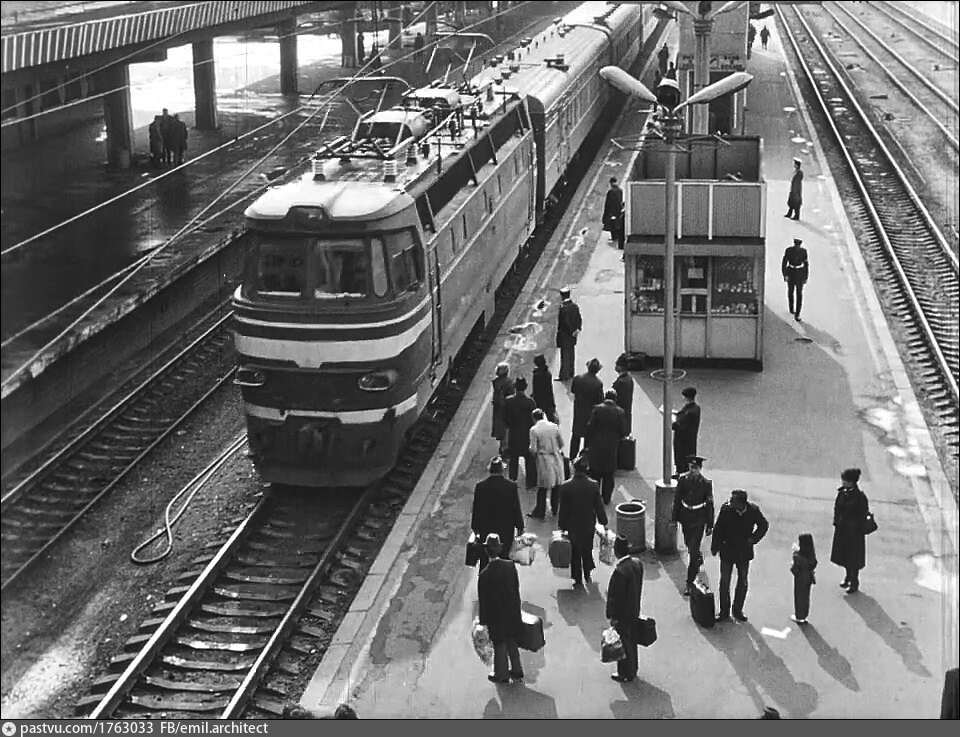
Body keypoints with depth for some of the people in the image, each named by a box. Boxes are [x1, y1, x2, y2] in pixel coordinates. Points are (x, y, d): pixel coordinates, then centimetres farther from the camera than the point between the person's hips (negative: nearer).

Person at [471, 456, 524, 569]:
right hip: (506, 532, 0)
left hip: (486, 530, 0)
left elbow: (476, 509, -3)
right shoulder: (511, 486, -11)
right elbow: (516, 509, -4)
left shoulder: (480, 486, -11)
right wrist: (520, 526, 7)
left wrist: (475, 528, 9)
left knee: (485, 561, 11)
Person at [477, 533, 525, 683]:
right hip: (513, 611, 4)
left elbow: (483, 599, -15)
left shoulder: (485, 574, -24)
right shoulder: (510, 565, -11)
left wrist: (483, 620, -6)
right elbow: (517, 587, 1)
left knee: (500, 645, 12)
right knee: (512, 642, 22)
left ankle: (501, 675, 25)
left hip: (496, 614, -4)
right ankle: (517, 671, 34)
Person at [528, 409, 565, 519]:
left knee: (542, 487, 7)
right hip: (556, 458, 3)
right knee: (557, 485, 17)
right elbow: (561, 443, 3)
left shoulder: (534, 430, -13)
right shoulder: (554, 426, -3)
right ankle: (555, 509, 29)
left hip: (543, 459, -3)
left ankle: (540, 513, 14)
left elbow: (533, 449, -14)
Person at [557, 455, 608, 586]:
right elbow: (599, 506, -6)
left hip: (572, 525, -2)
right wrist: (603, 521, 8)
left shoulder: (565, 487, -20)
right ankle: (587, 575, 34)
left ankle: (578, 579, 21)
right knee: (588, 549, 23)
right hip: (589, 524, 2)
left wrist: (562, 525, 1)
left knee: (575, 552, 14)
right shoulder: (594, 485, -16)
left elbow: (563, 509, -12)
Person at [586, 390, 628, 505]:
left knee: (595, 473, 12)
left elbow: (590, 427, -10)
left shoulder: (596, 409, -10)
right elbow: (623, 432, -6)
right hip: (611, 447, 1)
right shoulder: (620, 412, -8)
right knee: (608, 475, 13)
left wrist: (588, 443, -2)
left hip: (596, 446, -1)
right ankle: (606, 498, 18)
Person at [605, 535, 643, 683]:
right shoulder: (637, 563, -7)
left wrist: (613, 617, -13)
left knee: (624, 644, 9)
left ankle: (625, 674, 24)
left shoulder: (619, 571, -31)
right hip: (634, 610, 8)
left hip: (623, 614, -8)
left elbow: (616, 596, -23)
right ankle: (632, 669, 39)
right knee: (632, 641, 23)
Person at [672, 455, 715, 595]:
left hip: (698, 520, -4)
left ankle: (690, 582, -1)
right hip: (685, 517, 4)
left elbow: (709, 505, -6)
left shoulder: (706, 483, -14)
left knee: (693, 550, -7)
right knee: (689, 544, 23)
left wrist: (710, 525, -4)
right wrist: (674, 518, 6)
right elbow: (677, 499, 3)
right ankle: (699, 559, 58)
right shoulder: (682, 479, -7)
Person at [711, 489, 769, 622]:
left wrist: (753, 539, -6)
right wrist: (715, 547, -2)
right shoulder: (726, 509, -17)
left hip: (744, 552, 1)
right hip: (727, 550, -1)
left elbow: (764, 525, 4)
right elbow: (718, 529, -6)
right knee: (724, 581, 5)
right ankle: (724, 612, 18)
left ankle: (738, 610, 27)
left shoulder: (753, 510, -15)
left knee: (742, 582, 11)